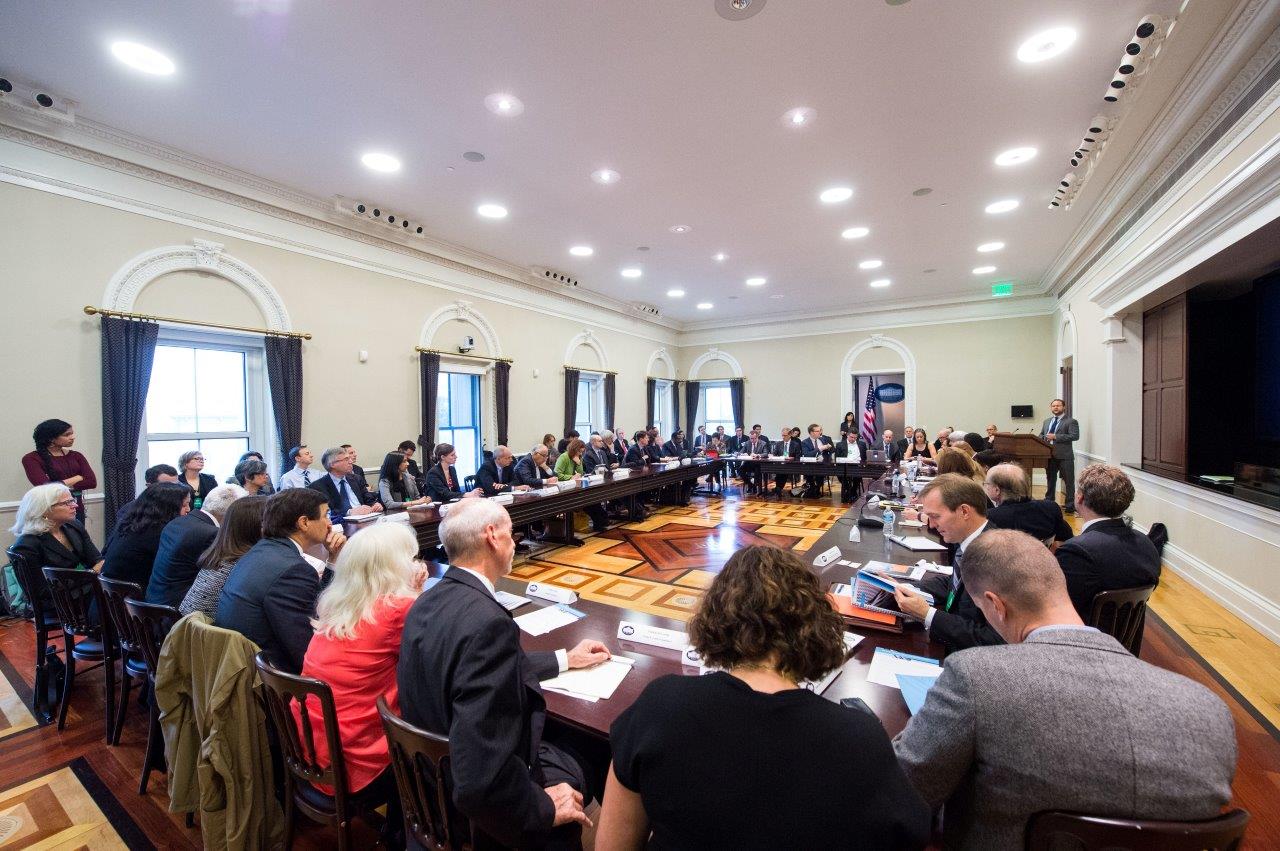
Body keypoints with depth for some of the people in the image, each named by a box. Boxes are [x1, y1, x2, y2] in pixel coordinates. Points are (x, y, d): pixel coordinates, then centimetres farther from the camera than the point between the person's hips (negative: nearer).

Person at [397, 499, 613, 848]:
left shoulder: (431, 601, -5)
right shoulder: (487, 621, -35)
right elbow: (481, 781, -35)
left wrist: (565, 658, 15)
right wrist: (544, 806, -17)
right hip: (484, 798, -8)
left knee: (584, 735, 20)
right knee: (600, 748, 14)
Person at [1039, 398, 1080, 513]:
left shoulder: (1071, 421, -3)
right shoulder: (1046, 422, 18)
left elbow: (1075, 436, -15)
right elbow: (1041, 435, 20)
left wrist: (1055, 437, -19)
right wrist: (1043, 438, -3)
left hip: (1064, 456, -6)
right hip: (1050, 456, 6)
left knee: (1069, 481, 1)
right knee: (1050, 480, 15)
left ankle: (1070, 505, 7)